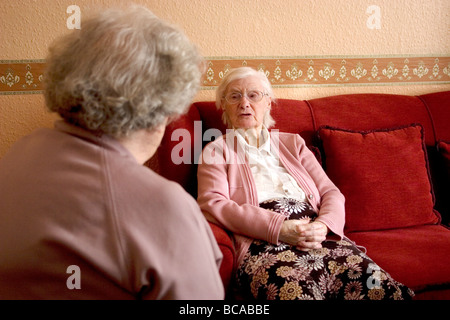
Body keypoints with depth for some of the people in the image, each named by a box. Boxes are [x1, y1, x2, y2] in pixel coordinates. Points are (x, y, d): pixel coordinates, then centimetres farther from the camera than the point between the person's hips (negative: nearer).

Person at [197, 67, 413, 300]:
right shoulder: (215, 151, 17)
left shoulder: (292, 143, 28)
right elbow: (211, 204, -1)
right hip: (261, 244, -3)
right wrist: (278, 229, -14)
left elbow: (331, 193, 19)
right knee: (295, 289, -38)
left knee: (376, 284, -26)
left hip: (318, 237, 4)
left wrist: (323, 224, -7)